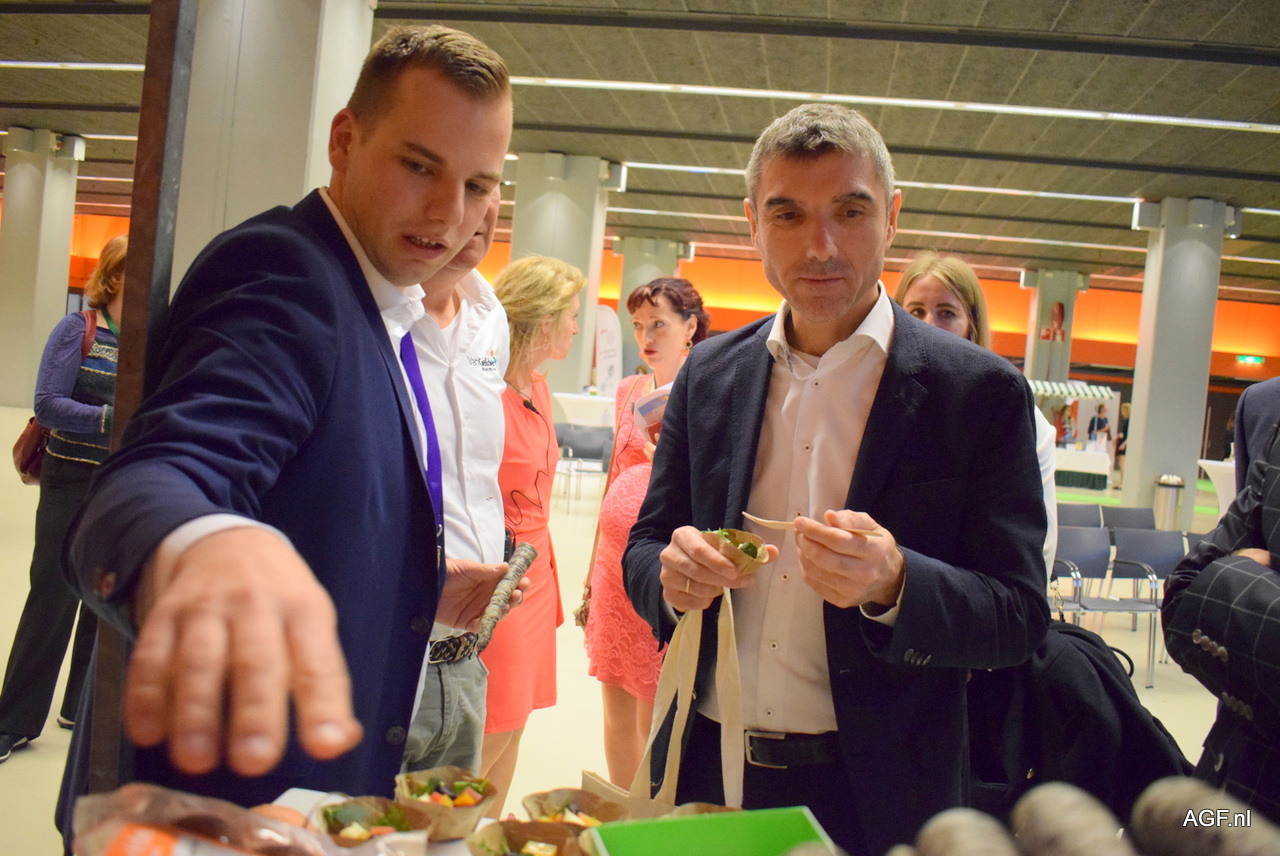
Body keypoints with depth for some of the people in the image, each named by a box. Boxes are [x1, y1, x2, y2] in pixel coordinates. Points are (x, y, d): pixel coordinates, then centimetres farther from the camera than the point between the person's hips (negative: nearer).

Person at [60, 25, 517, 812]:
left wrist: (418, 594, 5)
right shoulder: (281, 267, -19)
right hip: (213, 798, -9)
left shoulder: (379, 313, 10)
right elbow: (169, 474, -36)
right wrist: (204, 544, -56)